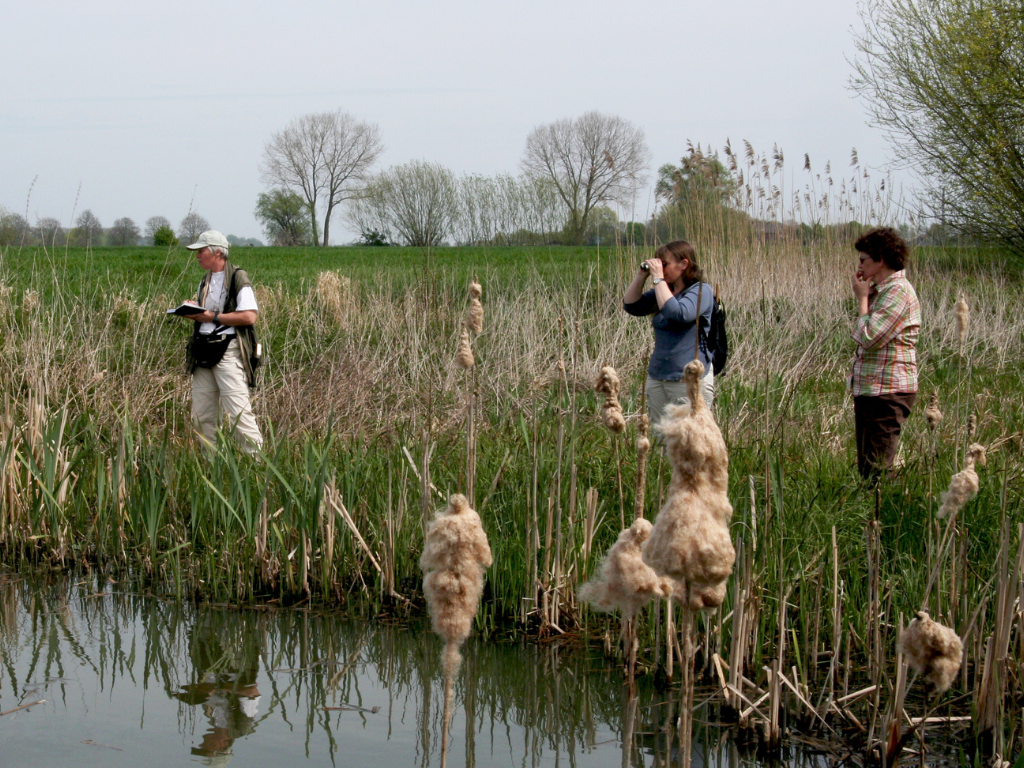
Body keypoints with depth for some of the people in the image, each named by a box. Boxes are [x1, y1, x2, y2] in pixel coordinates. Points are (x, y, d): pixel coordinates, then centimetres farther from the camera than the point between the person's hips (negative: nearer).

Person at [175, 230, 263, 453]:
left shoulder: (237, 278, -7)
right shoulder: (205, 282, 18)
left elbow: (249, 316, -17)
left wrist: (213, 317, -15)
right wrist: (193, 312, 3)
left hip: (228, 350, -8)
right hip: (204, 351, 8)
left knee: (238, 411, -13)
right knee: (201, 415, 7)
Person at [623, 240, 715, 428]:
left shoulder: (701, 291, -7)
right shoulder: (662, 291, 18)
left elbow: (678, 313, -23)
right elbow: (631, 305, 17)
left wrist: (658, 278, -16)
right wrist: (641, 275, 5)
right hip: (657, 377, 8)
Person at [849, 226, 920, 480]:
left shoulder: (898, 291, -14)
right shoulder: (880, 290, 18)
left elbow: (869, 337, -21)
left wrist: (862, 299, -9)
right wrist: (864, 297, 15)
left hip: (888, 392, -10)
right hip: (869, 390, 10)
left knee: (879, 468, -10)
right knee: (866, 467, 12)